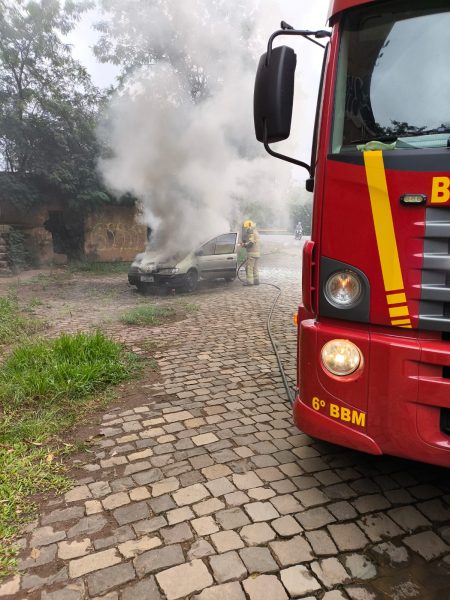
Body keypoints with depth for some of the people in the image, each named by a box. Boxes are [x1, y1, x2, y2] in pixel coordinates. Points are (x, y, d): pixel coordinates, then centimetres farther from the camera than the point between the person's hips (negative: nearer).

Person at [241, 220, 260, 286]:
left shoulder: (251, 233, -13)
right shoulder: (255, 232, 20)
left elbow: (251, 242, -24)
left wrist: (244, 244, -9)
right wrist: (244, 243, 10)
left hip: (252, 253, -10)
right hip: (257, 253, 10)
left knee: (249, 267, -6)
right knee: (255, 268, 13)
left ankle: (249, 281, -8)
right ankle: (256, 281, 14)